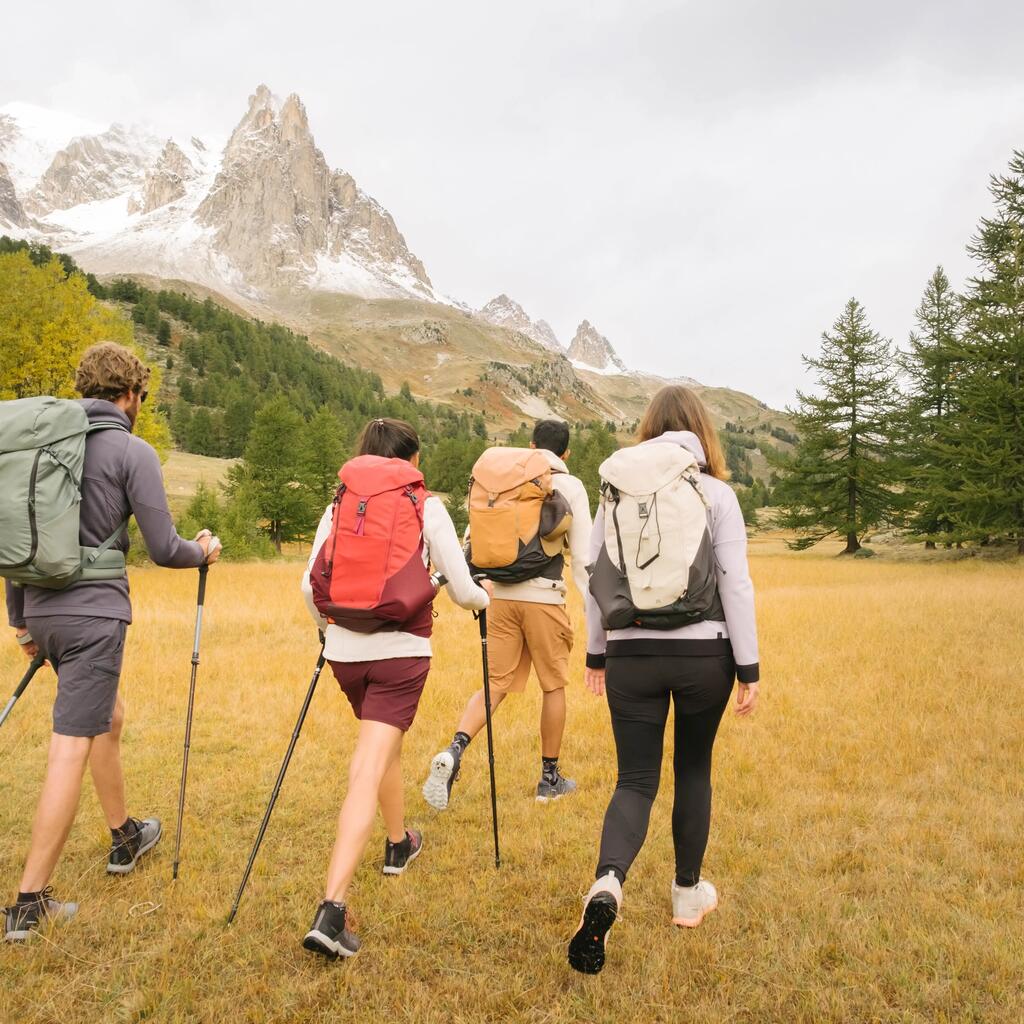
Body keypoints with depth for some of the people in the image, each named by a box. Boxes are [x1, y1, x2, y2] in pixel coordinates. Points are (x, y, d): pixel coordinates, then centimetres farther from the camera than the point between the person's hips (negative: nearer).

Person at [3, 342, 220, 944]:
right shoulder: (132, 452, -9)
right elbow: (163, 549, -10)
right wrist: (203, 551, 12)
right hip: (94, 613, -7)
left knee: (109, 716, 25)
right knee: (71, 749, -4)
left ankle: (126, 838, 41)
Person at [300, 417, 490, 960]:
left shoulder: (338, 506, 8)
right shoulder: (426, 507, 0)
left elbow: (310, 584, 3)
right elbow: (462, 589, -2)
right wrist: (484, 599, 21)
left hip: (345, 648, 4)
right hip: (401, 651, -4)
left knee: (382, 741, 28)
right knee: (368, 770, -4)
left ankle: (399, 844, 48)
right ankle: (332, 908, -13)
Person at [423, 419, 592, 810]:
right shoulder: (570, 487, 2)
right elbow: (583, 555, -2)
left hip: (501, 594, 3)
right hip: (544, 597, -3)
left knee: (495, 684, 8)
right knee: (554, 686, 12)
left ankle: (452, 753, -14)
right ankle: (550, 778, 21)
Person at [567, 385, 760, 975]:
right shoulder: (717, 494, -3)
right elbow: (737, 584, -7)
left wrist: (597, 653, 14)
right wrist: (749, 667, -2)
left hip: (632, 654, 1)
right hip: (703, 654, -1)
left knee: (636, 780, 6)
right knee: (694, 770, 18)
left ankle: (608, 884, -19)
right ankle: (688, 894, 31)